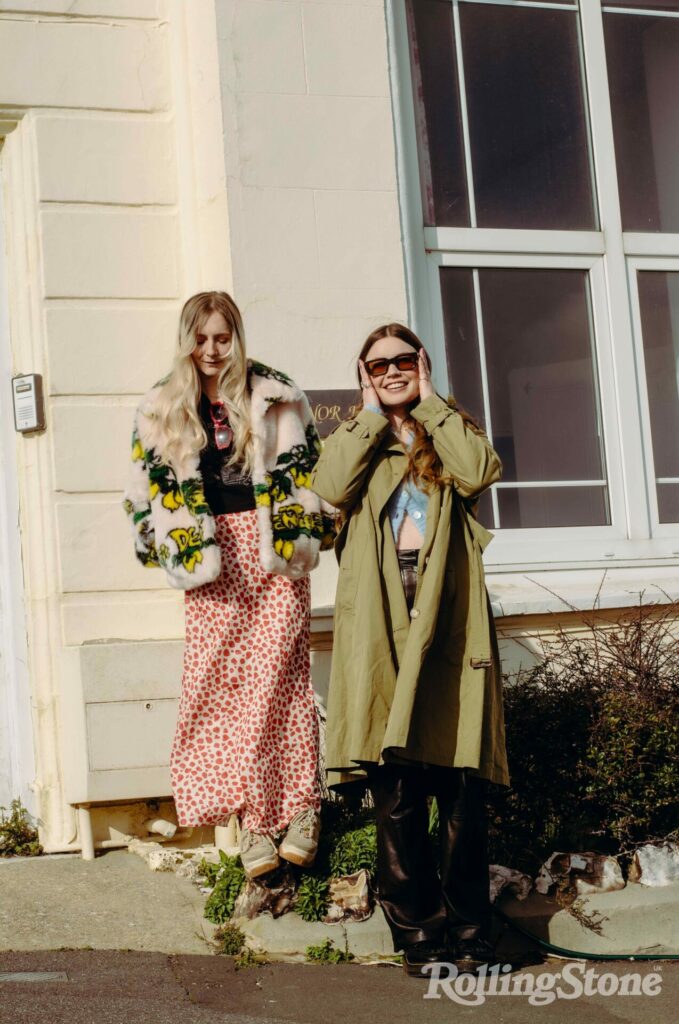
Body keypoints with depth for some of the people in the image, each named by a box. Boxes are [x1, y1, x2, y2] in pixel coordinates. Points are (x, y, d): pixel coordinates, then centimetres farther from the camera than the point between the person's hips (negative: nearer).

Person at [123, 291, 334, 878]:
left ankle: (300, 807, -1)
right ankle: (253, 815, 0)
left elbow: (306, 472, 5)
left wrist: (300, 537, -1)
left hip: (270, 547, -2)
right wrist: (169, 546, 8)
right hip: (209, 556, 2)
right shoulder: (162, 410, 10)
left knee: (280, 677, -7)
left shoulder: (275, 398, 5)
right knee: (222, 686, -3)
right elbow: (148, 487, 13)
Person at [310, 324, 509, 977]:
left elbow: (480, 472, -4)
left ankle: (469, 933, 6)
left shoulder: (452, 432, 21)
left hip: (447, 612, 0)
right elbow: (330, 488, -4)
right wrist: (374, 414, 6)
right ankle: (419, 933, 3)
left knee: (461, 784, -3)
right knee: (395, 787, -5)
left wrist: (429, 403, 6)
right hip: (381, 619, 0)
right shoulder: (355, 438, 20)